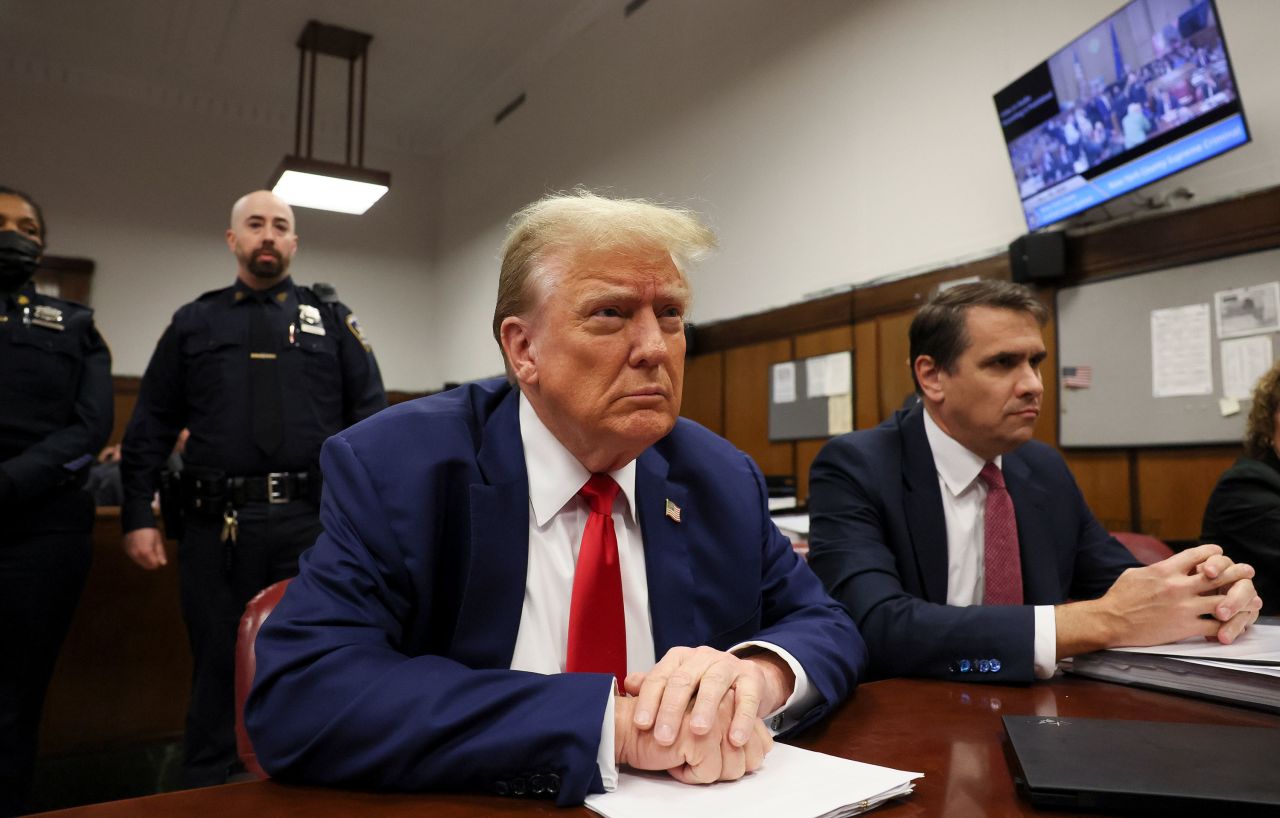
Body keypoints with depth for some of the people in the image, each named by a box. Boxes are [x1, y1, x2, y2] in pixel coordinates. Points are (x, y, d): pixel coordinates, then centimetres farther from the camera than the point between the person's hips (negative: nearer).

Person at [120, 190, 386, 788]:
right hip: (217, 525, 1)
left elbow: (372, 417, 4)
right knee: (217, 666, 10)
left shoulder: (331, 319, 10)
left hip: (313, 521, 0)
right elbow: (150, 427, 10)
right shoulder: (194, 323, 12)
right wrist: (138, 516, 3)